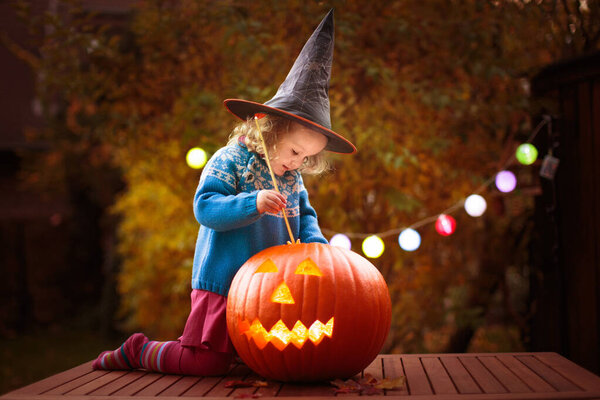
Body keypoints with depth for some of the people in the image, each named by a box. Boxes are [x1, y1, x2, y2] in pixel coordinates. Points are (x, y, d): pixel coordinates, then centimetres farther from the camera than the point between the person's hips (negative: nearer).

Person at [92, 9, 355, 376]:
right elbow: (205, 208, -19)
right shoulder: (229, 161, -11)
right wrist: (254, 203, -32)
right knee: (207, 363, -9)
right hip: (222, 287, -7)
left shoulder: (293, 178, 10)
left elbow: (305, 215, 17)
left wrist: (316, 244, -5)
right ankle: (137, 351, 14)